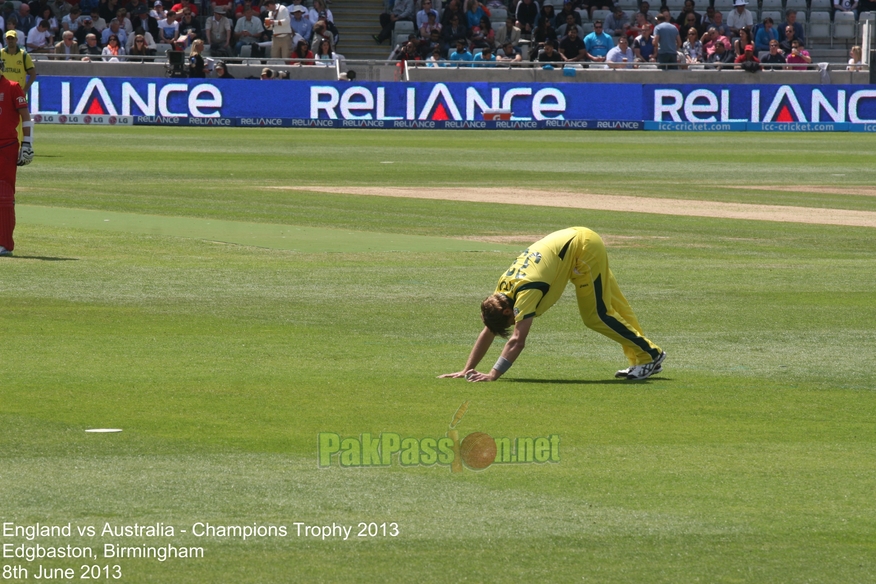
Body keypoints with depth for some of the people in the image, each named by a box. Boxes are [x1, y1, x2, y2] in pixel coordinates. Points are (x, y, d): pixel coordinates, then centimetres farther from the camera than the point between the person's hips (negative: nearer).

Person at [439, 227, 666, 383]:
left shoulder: (525, 292, -29)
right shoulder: (502, 289, -5)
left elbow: (517, 340, -35)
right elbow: (488, 332, 2)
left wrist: (493, 375, -39)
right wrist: (466, 371, -3)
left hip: (584, 246, -8)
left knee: (596, 315, -6)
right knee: (613, 306, 15)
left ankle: (650, 354, 3)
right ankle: (640, 357, 24)